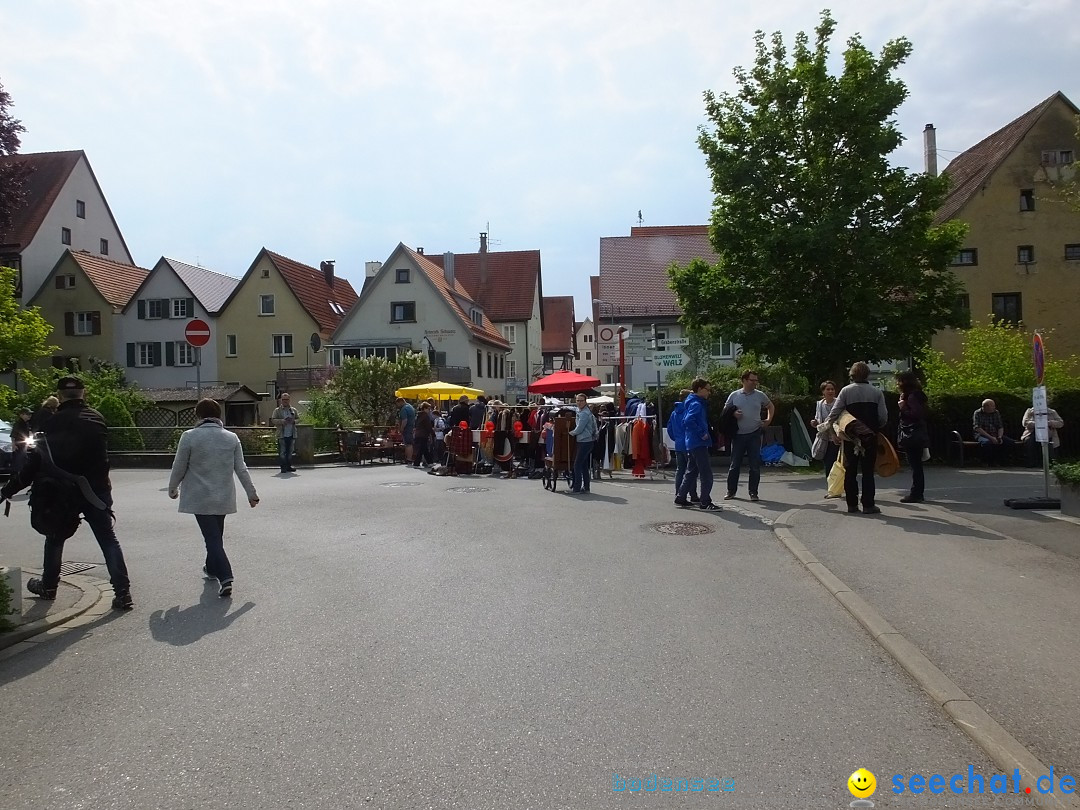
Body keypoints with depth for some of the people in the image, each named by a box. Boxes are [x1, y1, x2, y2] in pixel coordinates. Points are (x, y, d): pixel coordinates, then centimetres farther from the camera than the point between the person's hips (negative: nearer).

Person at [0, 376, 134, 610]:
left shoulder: (53, 423, -10)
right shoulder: (97, 418, 3)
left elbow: (38, 462, -12)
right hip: (96, 491, 2)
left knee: (55, 539, 20)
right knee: (108, 540, 3)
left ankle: (48, 587, 36)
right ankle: (123, 594, -5)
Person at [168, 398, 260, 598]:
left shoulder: (189, 437, -10)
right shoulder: (231, 438, -1)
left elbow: (179, 467, -4)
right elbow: (241, 469, 2)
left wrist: (173, 489, 14)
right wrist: (251, 493, 10)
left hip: (200, 497, -4)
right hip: (223, 497, 4)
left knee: (211, 537, -3)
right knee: (216, 535, 22)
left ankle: (225, 577, -16)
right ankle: (212, 568, 39)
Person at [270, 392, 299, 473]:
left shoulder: (293, 410, 13)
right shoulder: (277, 410, 4)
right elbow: (273, 420, -4)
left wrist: (293, 421, -10)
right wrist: (282, 421, -19)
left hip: (291, 435, 3)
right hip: (282, 435, -3)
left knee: (290, 451, 8)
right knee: (282, 452, -4)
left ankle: (289, 466, 16)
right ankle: (283, 467, 1)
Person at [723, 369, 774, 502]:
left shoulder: (760, 395, 5)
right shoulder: (734, 395, 2)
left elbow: (771, 406, 21)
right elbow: (725, 411, 10)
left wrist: (769, 419, 7)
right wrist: (733, 414, -10)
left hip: (754, 434, 1)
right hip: (738, 435, -1)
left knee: (755, 465, 2)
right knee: (735, 464, 5)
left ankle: (753, 493, 10)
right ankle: (731, 491, 16)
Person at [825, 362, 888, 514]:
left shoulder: (846, 391, -4)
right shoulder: (877, 392, -1)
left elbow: (835, 413, -8)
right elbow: (883, 417, -2)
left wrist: (826, 425, 6)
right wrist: (876, 428, 15)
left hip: (850, 437, 0)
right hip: (870, 437, 0)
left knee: (850, 471, 8)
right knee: (868, 471, 4)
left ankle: (852, 504, 11)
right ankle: (868, 505, 2)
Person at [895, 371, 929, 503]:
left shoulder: (912, 396, -14)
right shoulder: (915, 395, 16)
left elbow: (917, 414, -23)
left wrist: (903, 408, -15)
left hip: (912, 436, -10)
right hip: (917, 436, 11)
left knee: (915, 466, -7)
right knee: (917, 466, 13)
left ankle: (916, 494, -5)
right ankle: (918, 493, 20)